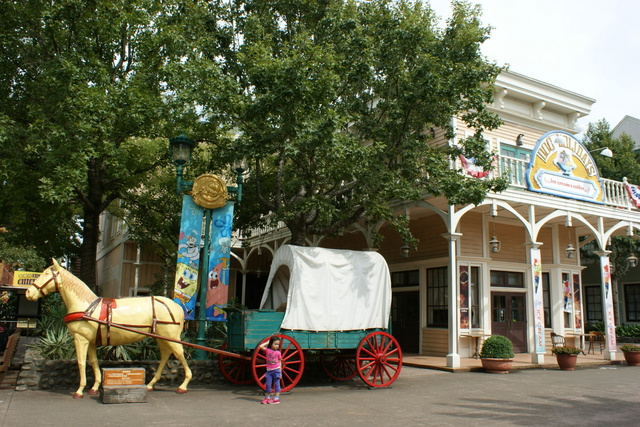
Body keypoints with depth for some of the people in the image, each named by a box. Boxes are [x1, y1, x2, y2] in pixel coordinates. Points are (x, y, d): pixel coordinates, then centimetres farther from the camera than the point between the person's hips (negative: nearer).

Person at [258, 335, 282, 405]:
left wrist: (280, 372, 3)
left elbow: (280, 362, 5)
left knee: (276, 384, 1)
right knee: (268, 384, 5)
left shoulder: (278, 352, 0)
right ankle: (267, 397, 19)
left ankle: (276, 398, 5)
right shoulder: (267, 350, 0)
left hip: (276, 370, -1)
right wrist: (267, 342, -3)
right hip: (269, 370, 1)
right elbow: (261, 346, -13)